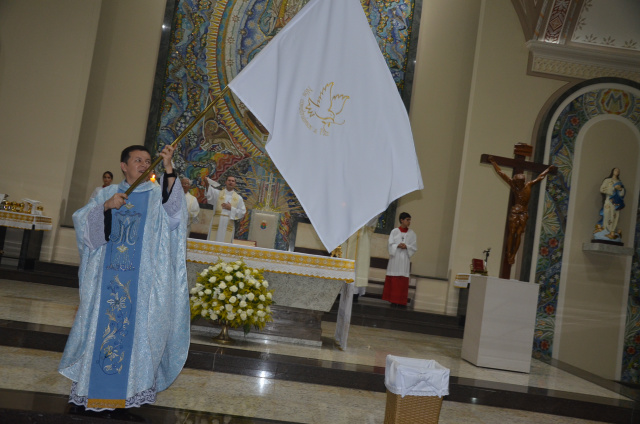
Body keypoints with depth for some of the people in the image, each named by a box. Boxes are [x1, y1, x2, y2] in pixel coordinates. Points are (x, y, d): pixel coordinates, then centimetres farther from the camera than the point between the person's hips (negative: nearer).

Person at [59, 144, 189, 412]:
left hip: (141, 280, -2)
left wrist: (169, 170, -28)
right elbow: (82, 221, 2)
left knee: (134, 327, 0)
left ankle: (127, 389, 12)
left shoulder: (157, 194, 5)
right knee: (100, 324, 6)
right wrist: (106, 207, -16)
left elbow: (174, 211, -17)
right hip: (107, 276, 2)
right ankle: (93, 387, 20)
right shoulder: (107, 194, 11)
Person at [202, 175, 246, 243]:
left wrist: (231, 208, -8)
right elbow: (210, 192, -17)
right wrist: (207, 184, -38)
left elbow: (242, 212, 4)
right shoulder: (218, 193, 5)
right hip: (216, 225, 0)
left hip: (228, 226, 0)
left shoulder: (238, 198, 7)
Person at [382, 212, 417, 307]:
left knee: (403, 280, -3)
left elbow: (414, 247, 5)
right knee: (394, 280, -2)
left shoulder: (412, 233, 8)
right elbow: (390, 244, 0)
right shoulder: (394, 231, 3)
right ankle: (393, 300, 3)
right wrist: (398, 245, -19)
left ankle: (401, 301, -1)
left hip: (405, 258, 1)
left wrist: (406, 246, -13)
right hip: (395, 257, -1)